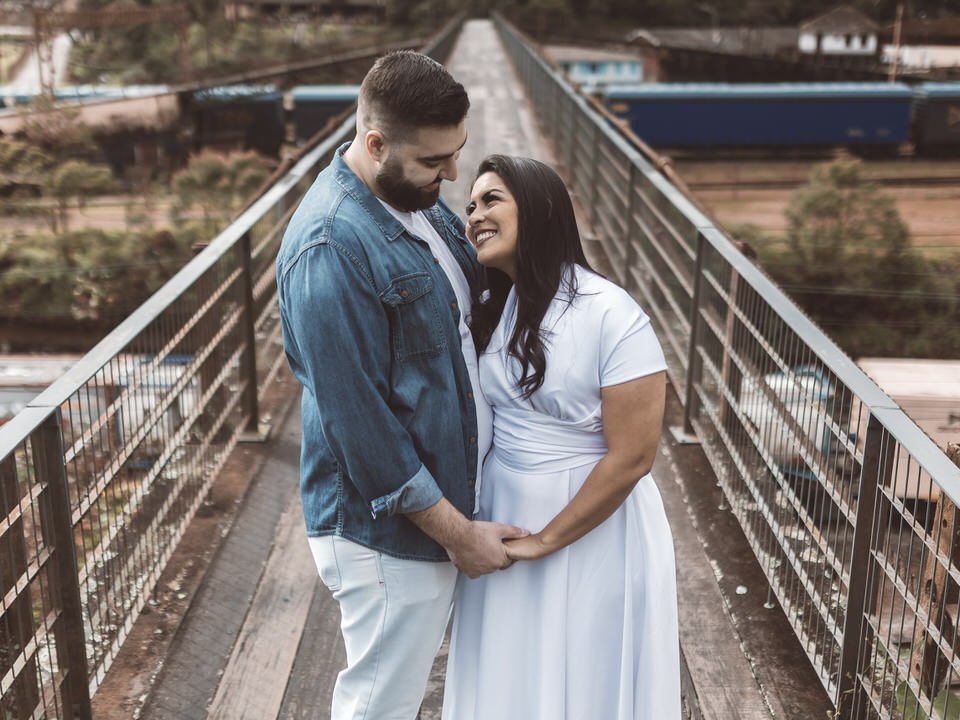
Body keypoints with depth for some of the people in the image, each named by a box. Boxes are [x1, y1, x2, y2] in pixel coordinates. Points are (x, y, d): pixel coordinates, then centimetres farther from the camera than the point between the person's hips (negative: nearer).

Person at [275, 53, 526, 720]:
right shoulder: (331, 248, -26)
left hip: (444, 498, 8)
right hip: (387, 531, -8)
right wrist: (457, 532, -17)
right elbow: (358, 420, -24)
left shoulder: (421, 199, 3)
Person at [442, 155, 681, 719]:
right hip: (501, 519, 6)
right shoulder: (490, 311, 2)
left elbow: (631, 458, -20)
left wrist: (545, 540, -15)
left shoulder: (611, 316, -19)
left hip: (592, 533, -5)